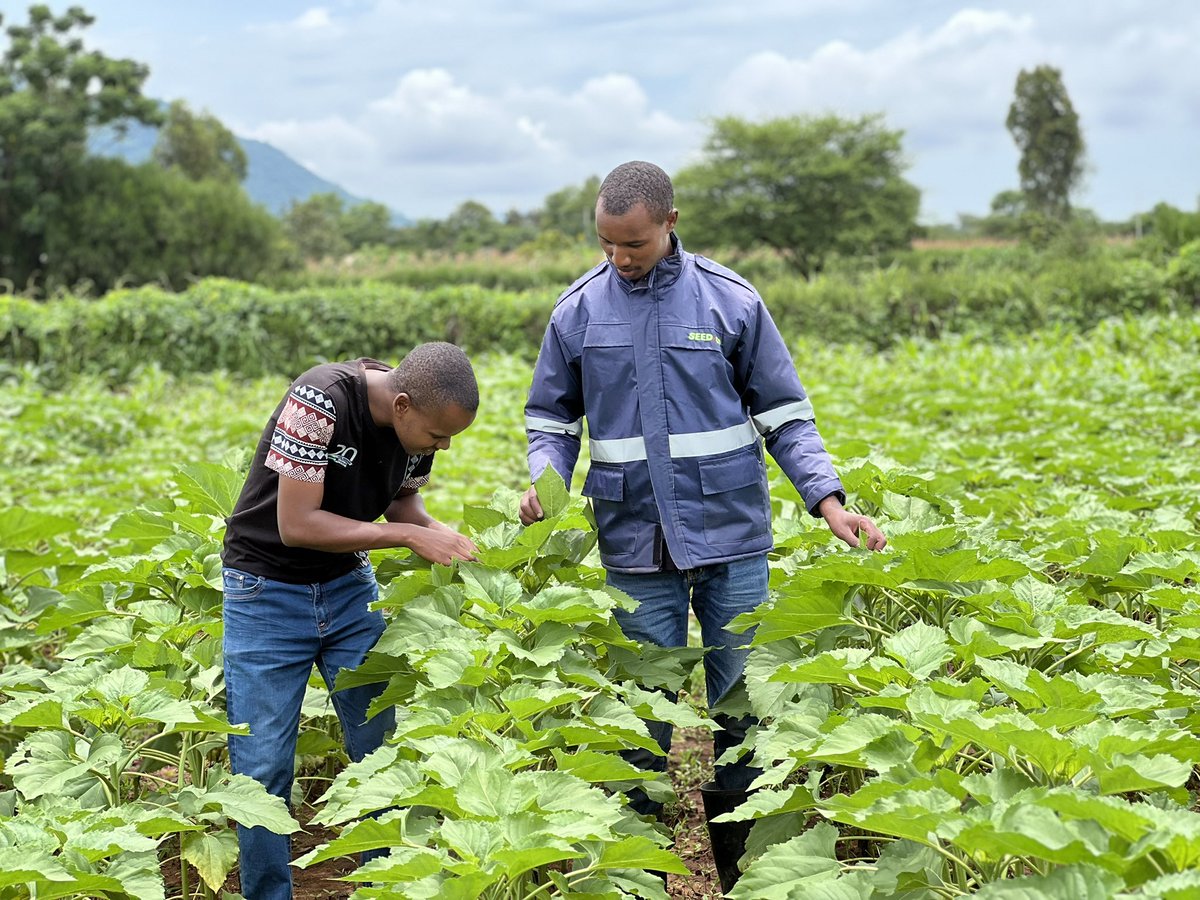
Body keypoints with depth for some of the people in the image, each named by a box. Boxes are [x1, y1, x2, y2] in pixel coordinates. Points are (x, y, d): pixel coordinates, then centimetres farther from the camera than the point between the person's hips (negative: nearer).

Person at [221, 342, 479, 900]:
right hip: (268, 590, -5)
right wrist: (409, 536, -27)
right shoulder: (321, 400, -29)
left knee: (380, 749, 6)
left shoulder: (420, 421, -10)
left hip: (348, 584, 5)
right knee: (263, 765, -3)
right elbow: (296, 524, -28)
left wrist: (446, 539, -13)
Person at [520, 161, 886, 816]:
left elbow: (784, 415, 3)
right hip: (635, 542, 1)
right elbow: (552, 420, 11)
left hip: (731, 536, 0)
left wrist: (827, 499, -9)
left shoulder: (731, 300, -2)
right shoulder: (578, 311, 2)